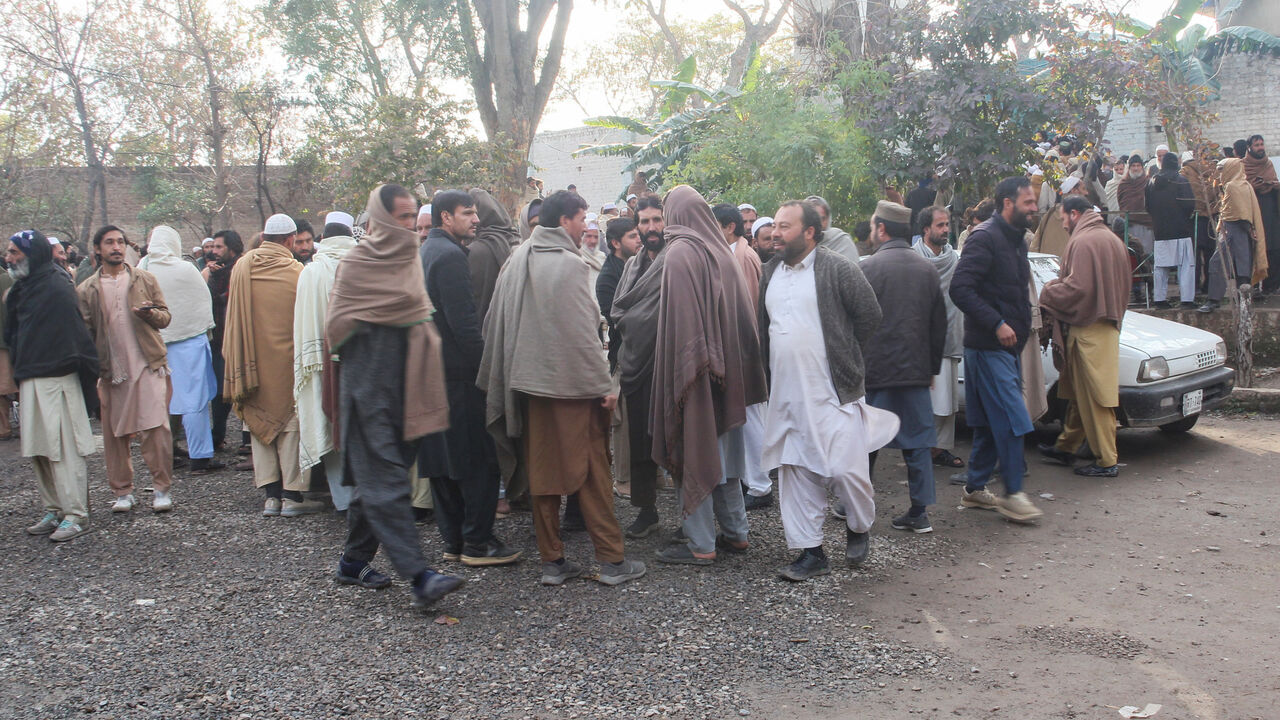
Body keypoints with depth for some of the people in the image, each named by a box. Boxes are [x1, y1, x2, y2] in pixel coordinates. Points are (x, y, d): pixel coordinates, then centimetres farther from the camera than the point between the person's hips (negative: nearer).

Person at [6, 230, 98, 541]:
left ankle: (76, 516, 1)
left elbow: (76, 335, -15)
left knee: (64, 450, -5)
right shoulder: (18, 291, 14)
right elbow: (12, 337, 21)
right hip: (30, 382, 9)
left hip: (57, 380, -9)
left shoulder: (57, 288, -12)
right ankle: (54, 511, 20)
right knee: (37, 451, 11)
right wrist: (19, 378, 16)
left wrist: (87, 373, -16)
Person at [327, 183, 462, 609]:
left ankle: (354, 562, 25)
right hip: (368, 386, -7)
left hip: (402, 384, 7)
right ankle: (419, 577, -15)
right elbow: (337, 326, -8)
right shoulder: (356, 263, -5)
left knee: (373, 478, 13)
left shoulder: (411, 260, 14)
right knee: (386, 482, -9)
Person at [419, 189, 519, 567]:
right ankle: (477, 542, 2)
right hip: (459, 370, -10)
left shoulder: (423, 253, 17)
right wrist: (485, 362, -14)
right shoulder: (450, 256, -14)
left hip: (430, 370, 10)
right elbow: (463, 320, -20)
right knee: (479, 457, -3)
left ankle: (452, 539, 19)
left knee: (443, 459, 12)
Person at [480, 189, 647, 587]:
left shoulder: (517, 260, 10)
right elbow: (582, 331, -16)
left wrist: (504, 378, 20)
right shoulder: (567, 263, -13)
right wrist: (604, 384, -10)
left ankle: (551, 561, 15)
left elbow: (497, 322, 14)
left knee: (542, 471, 10)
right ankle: (612, 560, 7)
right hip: (571, 381, -7)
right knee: (592, 470, 1)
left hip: (529, 379, 7)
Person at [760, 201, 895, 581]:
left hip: (834, 392, -6)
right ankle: (810, 552, 18)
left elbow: (869, 316, -3)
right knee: (796, 473, 7)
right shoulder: (770, 272, 11)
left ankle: (859, 528, 25)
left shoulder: (837, 269, -8)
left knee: (844, 469, -6)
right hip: (786, 394, 6)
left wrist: (845, 357, 5)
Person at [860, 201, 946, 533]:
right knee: (919, 443, 8)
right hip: (917, 370, 4)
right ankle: (920, 512, 8)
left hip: (874, 371, -4)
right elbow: (939, 325, 11)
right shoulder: (927, 269, 7)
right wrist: (932, 367, 18)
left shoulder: (869, 267, -10)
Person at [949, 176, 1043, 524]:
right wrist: (996, 323, -23)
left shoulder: (1017, 239, 17)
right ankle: (1013, 493, -2)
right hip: (988, 346, -9)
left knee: (990, 421, 12)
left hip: (1006, 344, 9)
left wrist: (1021, 327, 15)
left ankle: (975, 488, 21)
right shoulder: (985, 237, -13)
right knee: (1011, 419, -10)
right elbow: (960, 288, -22)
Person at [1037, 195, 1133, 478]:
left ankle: (1107, 461, 0)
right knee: (1078, 392, 18)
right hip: (1108, 325, 10)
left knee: (1094, 396, -5)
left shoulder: (1083, 242, -14)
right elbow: (1123, 284, 22)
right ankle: (1066, 446, 28)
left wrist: (1047, 293, -6)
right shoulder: (1112, 239, 17)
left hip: (1088, 329, -10)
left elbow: (1077, 287, -22)